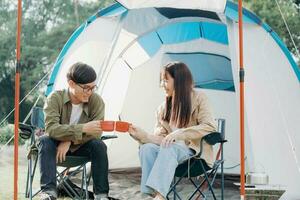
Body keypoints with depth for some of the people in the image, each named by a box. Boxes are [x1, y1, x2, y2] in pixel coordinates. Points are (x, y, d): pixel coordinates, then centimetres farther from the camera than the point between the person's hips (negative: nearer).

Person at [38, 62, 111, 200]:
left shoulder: (96, 101, -18)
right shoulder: (55, 98, -24)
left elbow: (96, 132, -23)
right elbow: (51, 128, -37)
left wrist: (70, 141, -34)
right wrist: (83, 128, -47)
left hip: (79, 147, 2)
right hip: (56, 145, -1)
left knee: (99, 145, -27)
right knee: (45, 141, -33)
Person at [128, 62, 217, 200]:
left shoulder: (198, 99, -2)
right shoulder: (163, 108, 12)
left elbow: (209, 127, -15)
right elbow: (161, 139, 5)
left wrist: (180, 133, -23)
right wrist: (141, 134, -13)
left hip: (196, 152, -5)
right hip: (170, 151, 5)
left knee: (169, 148, -36)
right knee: (147, 148, -26)